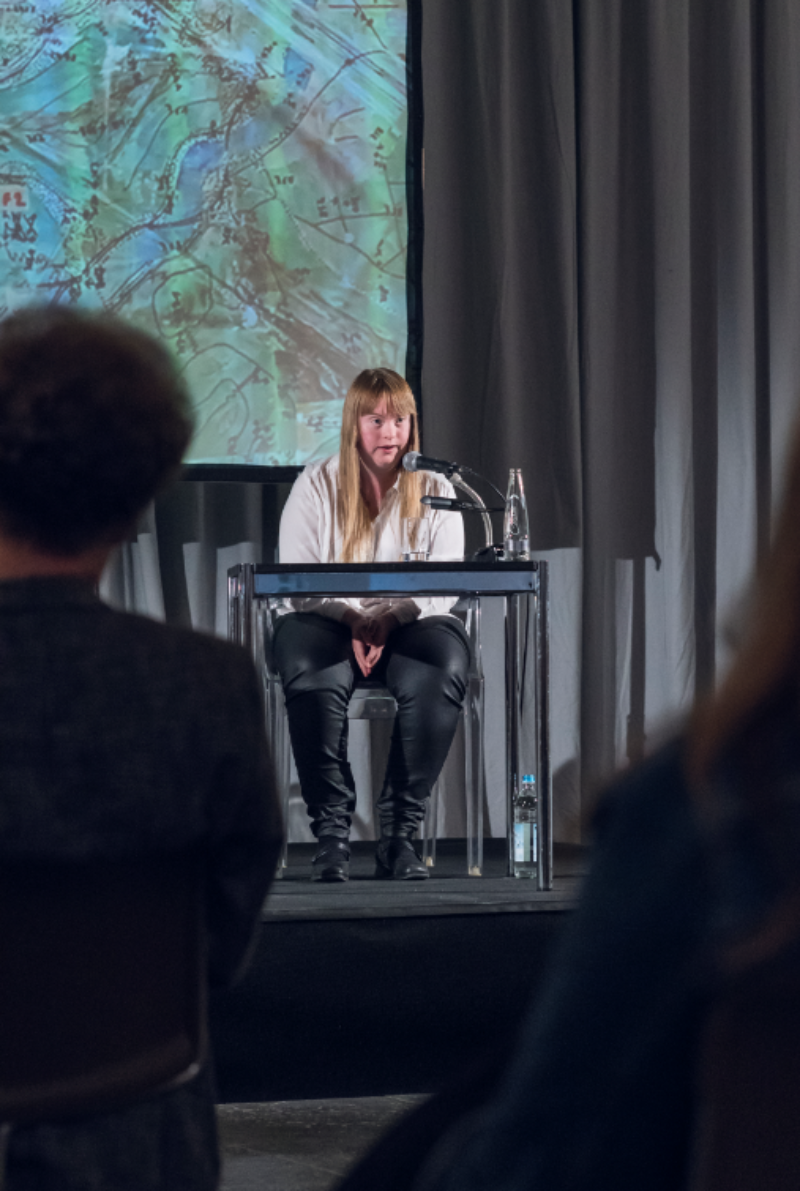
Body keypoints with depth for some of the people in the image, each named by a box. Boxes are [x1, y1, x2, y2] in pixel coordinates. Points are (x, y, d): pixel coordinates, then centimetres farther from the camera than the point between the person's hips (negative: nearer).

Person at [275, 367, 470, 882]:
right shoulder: (317, 485, 6)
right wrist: (353, 620, -19)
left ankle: (400, 833, -27)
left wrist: (389, 619, -19)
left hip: (412, 625, 1)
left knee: (442, 674, -34)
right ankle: (331, 831, -30)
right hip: (328, 622, -1)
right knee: (313, 678, -37)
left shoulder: (435, 490, 8)